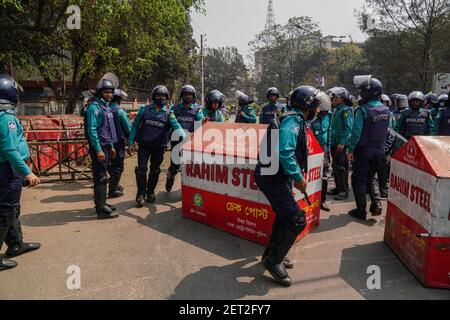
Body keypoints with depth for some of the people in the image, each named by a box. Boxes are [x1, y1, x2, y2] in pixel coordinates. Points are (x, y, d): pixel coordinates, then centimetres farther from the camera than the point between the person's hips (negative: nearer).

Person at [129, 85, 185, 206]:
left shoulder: (168, 113, 0)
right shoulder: (144, 109, 1)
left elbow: (176, 126, -14)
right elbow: (135, 126, 5)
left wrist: (184, 136, -34)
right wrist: (131, 143, 0)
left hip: (159, 147, 1)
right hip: (144, 145, -1)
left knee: (155, 170, 12)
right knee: (142, 169, -7)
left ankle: (150, 191, 30)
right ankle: (141, 193, 11)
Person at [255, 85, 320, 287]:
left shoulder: (297, 120, 16)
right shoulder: (294, 120, -16)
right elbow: (284, 151, -31)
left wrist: (293, 179, 24)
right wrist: (298, 177, -23)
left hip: (276, 177, 11)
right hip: (272, 177, -11)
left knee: (285, 216, 20)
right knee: (297, 219, -11)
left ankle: (271, 254, 34)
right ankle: (273, 260, 3)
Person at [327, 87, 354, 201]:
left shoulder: (346, 110, -10)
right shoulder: (336, 110, 16)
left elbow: (348, 128, -17)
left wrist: (342, 142, -22)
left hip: (342, 144, -9)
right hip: (334, 142, 9)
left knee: (341, 167, -6)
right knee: (335, 166, 13)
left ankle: (344, 190, 2)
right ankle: (338, 187, 23)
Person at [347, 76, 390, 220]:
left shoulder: (364, 110, -18)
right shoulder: (386, 110, 3)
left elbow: (356, 132, -20)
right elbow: (386, 131, 9)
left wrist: (351, 150, -14)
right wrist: (381, 146, 17)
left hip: (364, 150, -6)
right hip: (379, 150, 6)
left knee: (359, 180, 6)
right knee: (370, 178, 22)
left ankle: (361, 211, 11)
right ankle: (376, 202, 9)